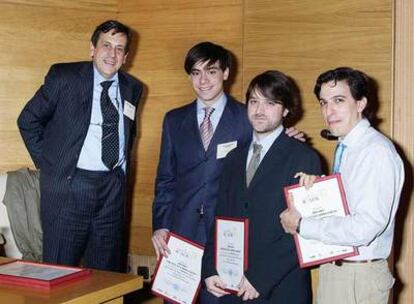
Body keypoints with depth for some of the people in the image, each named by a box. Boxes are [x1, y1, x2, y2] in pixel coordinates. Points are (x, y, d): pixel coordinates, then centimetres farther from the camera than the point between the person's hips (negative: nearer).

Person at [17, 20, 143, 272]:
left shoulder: (133, 88, 9)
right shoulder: (64, 76, -4)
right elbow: (28, 120, 2)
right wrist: (47, 164, -3)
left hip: (114, 188, 4)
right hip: (68, 186, -4)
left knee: (106, 271, 10)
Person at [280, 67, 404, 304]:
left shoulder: (377, 151, -19)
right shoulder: (344, 147, 10)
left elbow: (364, 228, -25)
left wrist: (301, 225, -16)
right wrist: (314, 187, -5)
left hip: (359, 278, -8)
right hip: (331, 269, 8)